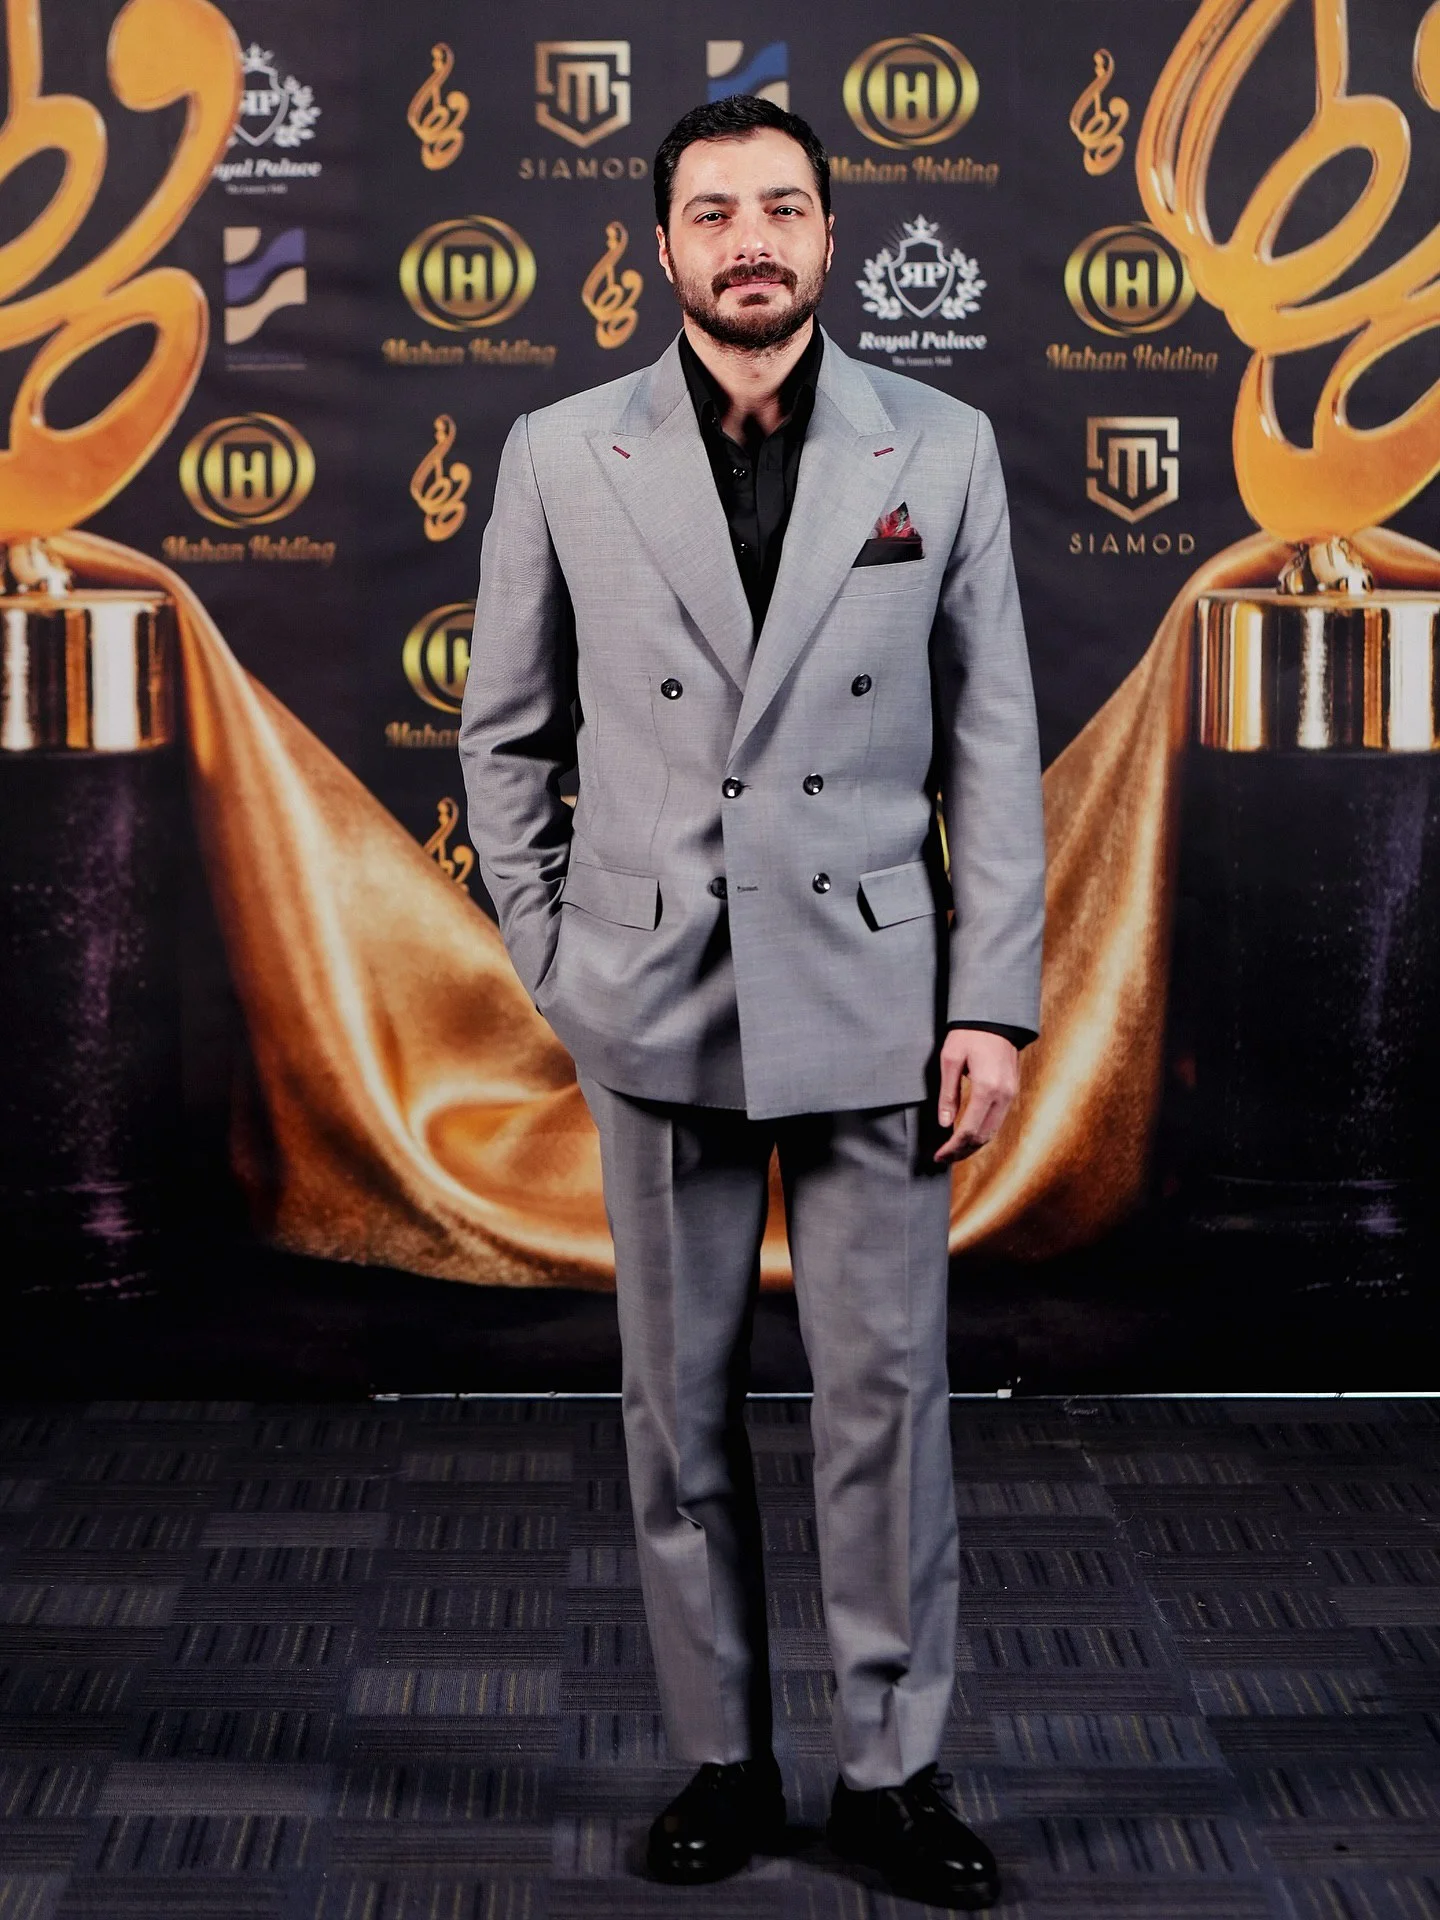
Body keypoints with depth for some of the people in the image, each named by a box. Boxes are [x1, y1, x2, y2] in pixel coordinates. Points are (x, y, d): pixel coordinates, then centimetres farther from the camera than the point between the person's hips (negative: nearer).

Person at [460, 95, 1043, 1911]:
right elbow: (504, 735, 11)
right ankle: (720, 1759, 22)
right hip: (657, 1008, 1)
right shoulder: (562, 456, 3)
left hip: (871, 1000, 0)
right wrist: (551, 955, 4)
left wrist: (993, 1004, -3)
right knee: (680, 1403, 8)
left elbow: (990, 745, 2)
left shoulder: (941, 449, 3)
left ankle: (895, 1769, 16)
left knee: (886, 1397, 3)